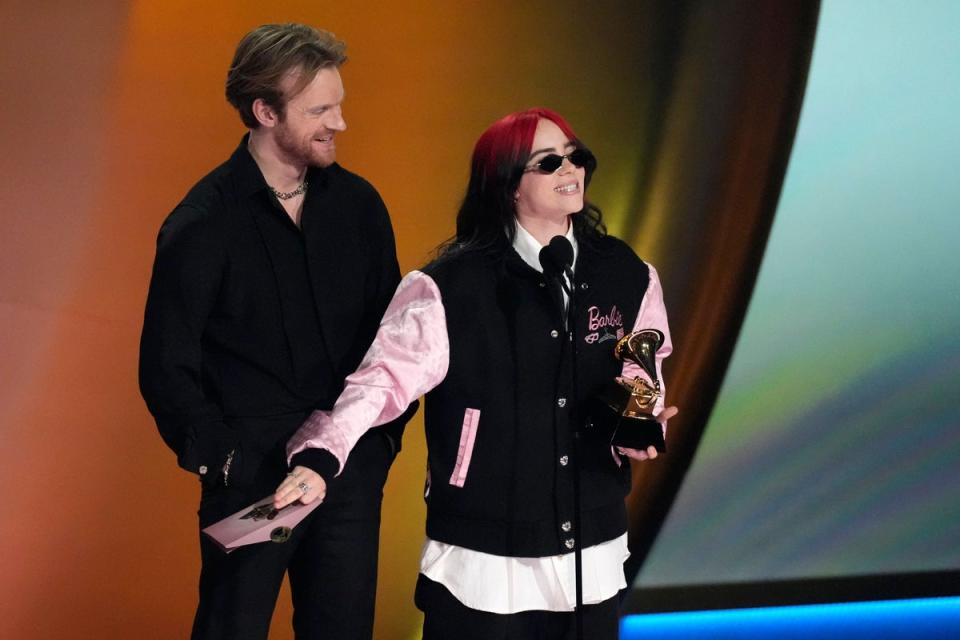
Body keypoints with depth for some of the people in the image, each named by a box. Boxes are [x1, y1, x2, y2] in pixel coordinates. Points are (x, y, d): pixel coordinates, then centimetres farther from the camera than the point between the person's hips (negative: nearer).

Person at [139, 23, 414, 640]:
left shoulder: (358, 203, 3)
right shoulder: (203, 224, -9)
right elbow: (166, 367, -5)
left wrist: (388, 430, 6)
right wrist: (217, 456, -6)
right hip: (252, 476, -4)